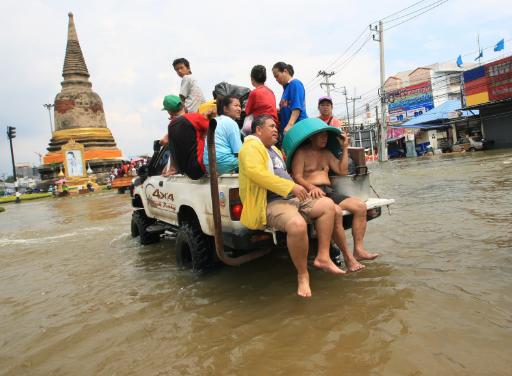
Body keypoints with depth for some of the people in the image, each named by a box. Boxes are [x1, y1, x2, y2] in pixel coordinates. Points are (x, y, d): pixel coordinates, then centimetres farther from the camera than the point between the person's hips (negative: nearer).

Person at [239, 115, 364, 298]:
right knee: (297, 225, -36)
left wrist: (296, 188, 16)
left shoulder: (275, 150, 28)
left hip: (292, 199, 10)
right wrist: (291, 186, -23)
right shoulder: (252, 147, -3)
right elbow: (256, 172, -21)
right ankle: (302, 275, -14)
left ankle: (323, 257, -5)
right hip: (270, 204, -9)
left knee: (328, 205, -5)